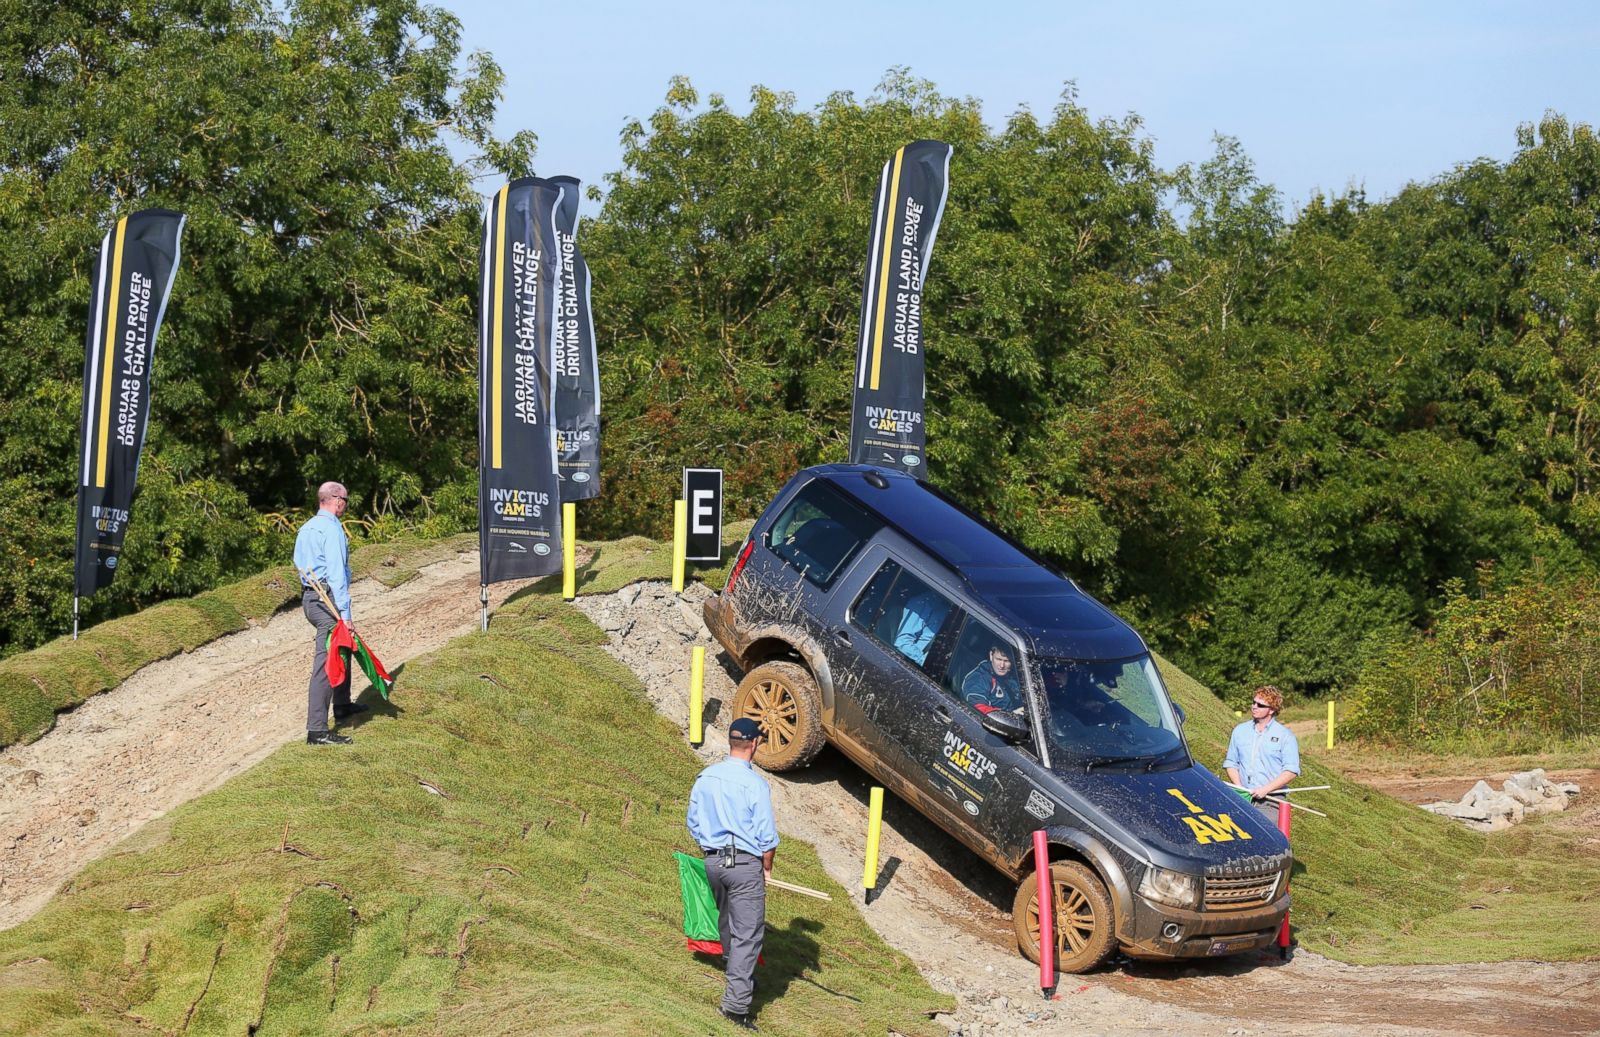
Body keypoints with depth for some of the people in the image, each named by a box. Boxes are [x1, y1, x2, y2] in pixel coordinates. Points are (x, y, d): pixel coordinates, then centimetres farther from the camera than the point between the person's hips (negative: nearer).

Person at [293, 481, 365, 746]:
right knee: (325, 663, -12)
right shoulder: (332, 530, -14)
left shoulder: (305, 529, 15)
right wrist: (345, 614, -20)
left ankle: (342, 705, 43)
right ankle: (317, 730, -16)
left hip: (308, 598, 10)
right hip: (328, 602, -10)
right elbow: (337, 574, -20)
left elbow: (299, 565, 21)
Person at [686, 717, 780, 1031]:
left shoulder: (705, 777, 2)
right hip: (746, 864, -6)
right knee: (748, 933, -2)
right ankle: (736, 1002, -8)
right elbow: (767, 835, -12)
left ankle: (742, 980, 40)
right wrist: (767, 869, 2)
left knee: (727, 925, 23)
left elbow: (693, 823, 11)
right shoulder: (755, 784, -16)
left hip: (713, 861, 6)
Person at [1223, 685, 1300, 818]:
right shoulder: (1240, 731, 15)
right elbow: (1231, 762, 18)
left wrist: (1266, 789, -12)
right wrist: (1239, 787, 0)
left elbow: (1291, 771, -4)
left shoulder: (1285, 736, 2)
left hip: (1270, 800, -4)